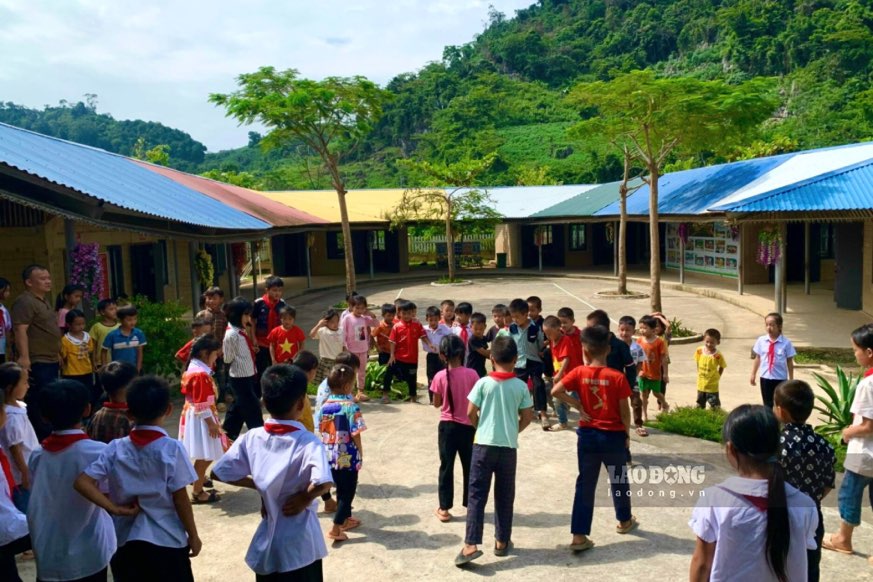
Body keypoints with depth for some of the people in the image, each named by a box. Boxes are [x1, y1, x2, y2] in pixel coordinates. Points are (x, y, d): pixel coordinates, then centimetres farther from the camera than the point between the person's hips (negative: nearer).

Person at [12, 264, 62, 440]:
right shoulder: (25, 302, -13)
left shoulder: (43, 302, 18)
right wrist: (24, 357, -29)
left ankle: (48, 437, 24)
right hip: (37, 363, -10)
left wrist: (57, 354, 27)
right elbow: (20, 330, -22)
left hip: (50, 361, 10)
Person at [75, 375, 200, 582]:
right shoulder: (172, 448, -15)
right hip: (167, 541, -3)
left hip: (125, 541, 4)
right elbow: (180, 499, -12)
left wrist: (115, 509, -8)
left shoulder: (115, 448, -5)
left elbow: (82, 482, -11)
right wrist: (193, 535, -1)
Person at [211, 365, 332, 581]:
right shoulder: (308, 442, -20)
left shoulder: (251, 438, -7)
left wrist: (257, 484, 7)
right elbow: (323, 482, -36)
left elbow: (218, 473, 1)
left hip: (267, 539, 4)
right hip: (300, 541, -4)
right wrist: (305, 498, -17)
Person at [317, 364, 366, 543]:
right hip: (348, 456, -6)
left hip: (330, 456, 6)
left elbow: (320, 430, 5)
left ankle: (345, 519, 38)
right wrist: (360, 453, -3)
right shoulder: (351, 407, -18)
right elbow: (355, 435, -16)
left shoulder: (325, 405, -1)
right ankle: (336, 529, 4)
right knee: (348, 491, 7)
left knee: (341, 489, 22)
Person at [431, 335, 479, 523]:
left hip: (447, 426, 0)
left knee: (446, 466, 9)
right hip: (467, 426, 1)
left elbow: (436, 404, -2)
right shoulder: (472, 374, -10)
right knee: (470, 466, 15)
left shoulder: (440, 376, -11)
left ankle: (444, 509, 14)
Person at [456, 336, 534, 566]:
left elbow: (471, 413, -4)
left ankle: (471, 545, -6)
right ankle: (502, 541, 24)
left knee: (476, 495, 2)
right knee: (504, 497, 15)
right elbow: (527, 417, 1)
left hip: (484, 444, -1)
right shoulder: (521, 386, -3)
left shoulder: (483, 383, -6)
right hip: (509, 447, 1)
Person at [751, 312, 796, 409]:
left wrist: (791, 379, 1)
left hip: (780, 378, -2)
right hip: (765, 377, 2)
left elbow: (789, 362, -4)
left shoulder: (786, 342, -11)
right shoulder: (761, 340, -4)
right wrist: (753, 375, 8)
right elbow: (757, 358, 5)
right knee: (767, 404, 11)